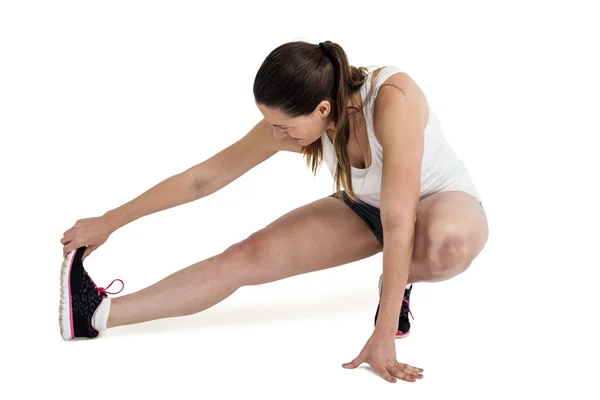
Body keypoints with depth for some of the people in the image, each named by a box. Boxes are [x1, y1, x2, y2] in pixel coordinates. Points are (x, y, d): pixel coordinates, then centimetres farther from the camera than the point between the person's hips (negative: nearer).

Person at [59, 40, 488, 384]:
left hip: (446, 201, -4)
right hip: (366, 211, 4)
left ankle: (400, 279, -7)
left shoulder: (393, 98, -38)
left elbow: (399, 222, -39)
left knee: (446, 246, -42)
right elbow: (204, 178, -12)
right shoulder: (291, 121, -21)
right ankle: (100, 313, -7)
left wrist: (383, 335, -39)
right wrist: (109, 222, -7)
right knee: (246, 257, -12)